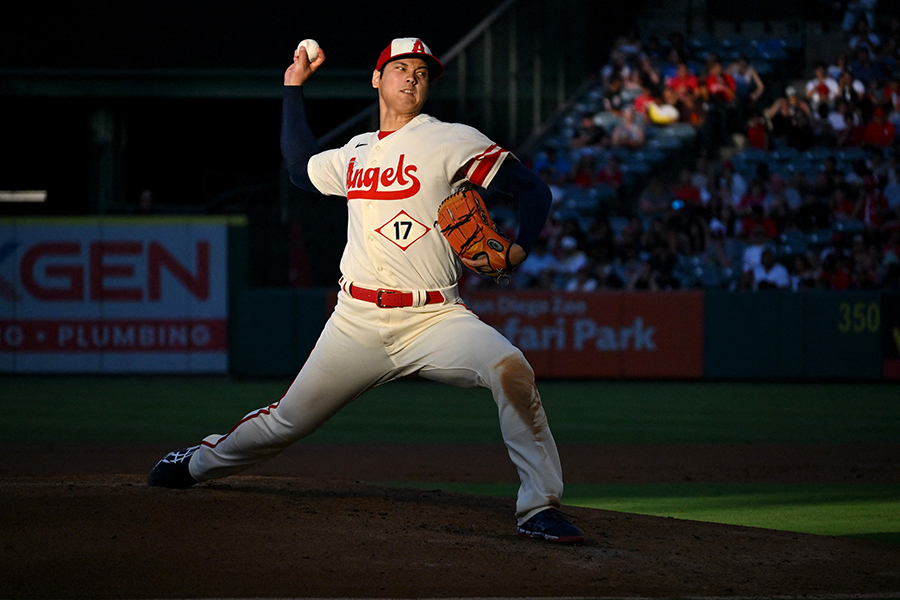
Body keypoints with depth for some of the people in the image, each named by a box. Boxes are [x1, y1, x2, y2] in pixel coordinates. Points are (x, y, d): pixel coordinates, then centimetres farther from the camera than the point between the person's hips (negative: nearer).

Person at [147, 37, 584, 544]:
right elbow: (301, 165, 35)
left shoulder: (450, 141, -2)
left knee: (512, 369, -30)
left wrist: (518, 250, -21)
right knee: (289, 420, 10)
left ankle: (539, 508, -25)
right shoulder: (355, 153, 16)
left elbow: (533, 188, -4)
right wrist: (294, 88, 33)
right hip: (357, 324, 4)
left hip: (433, 318, -4)